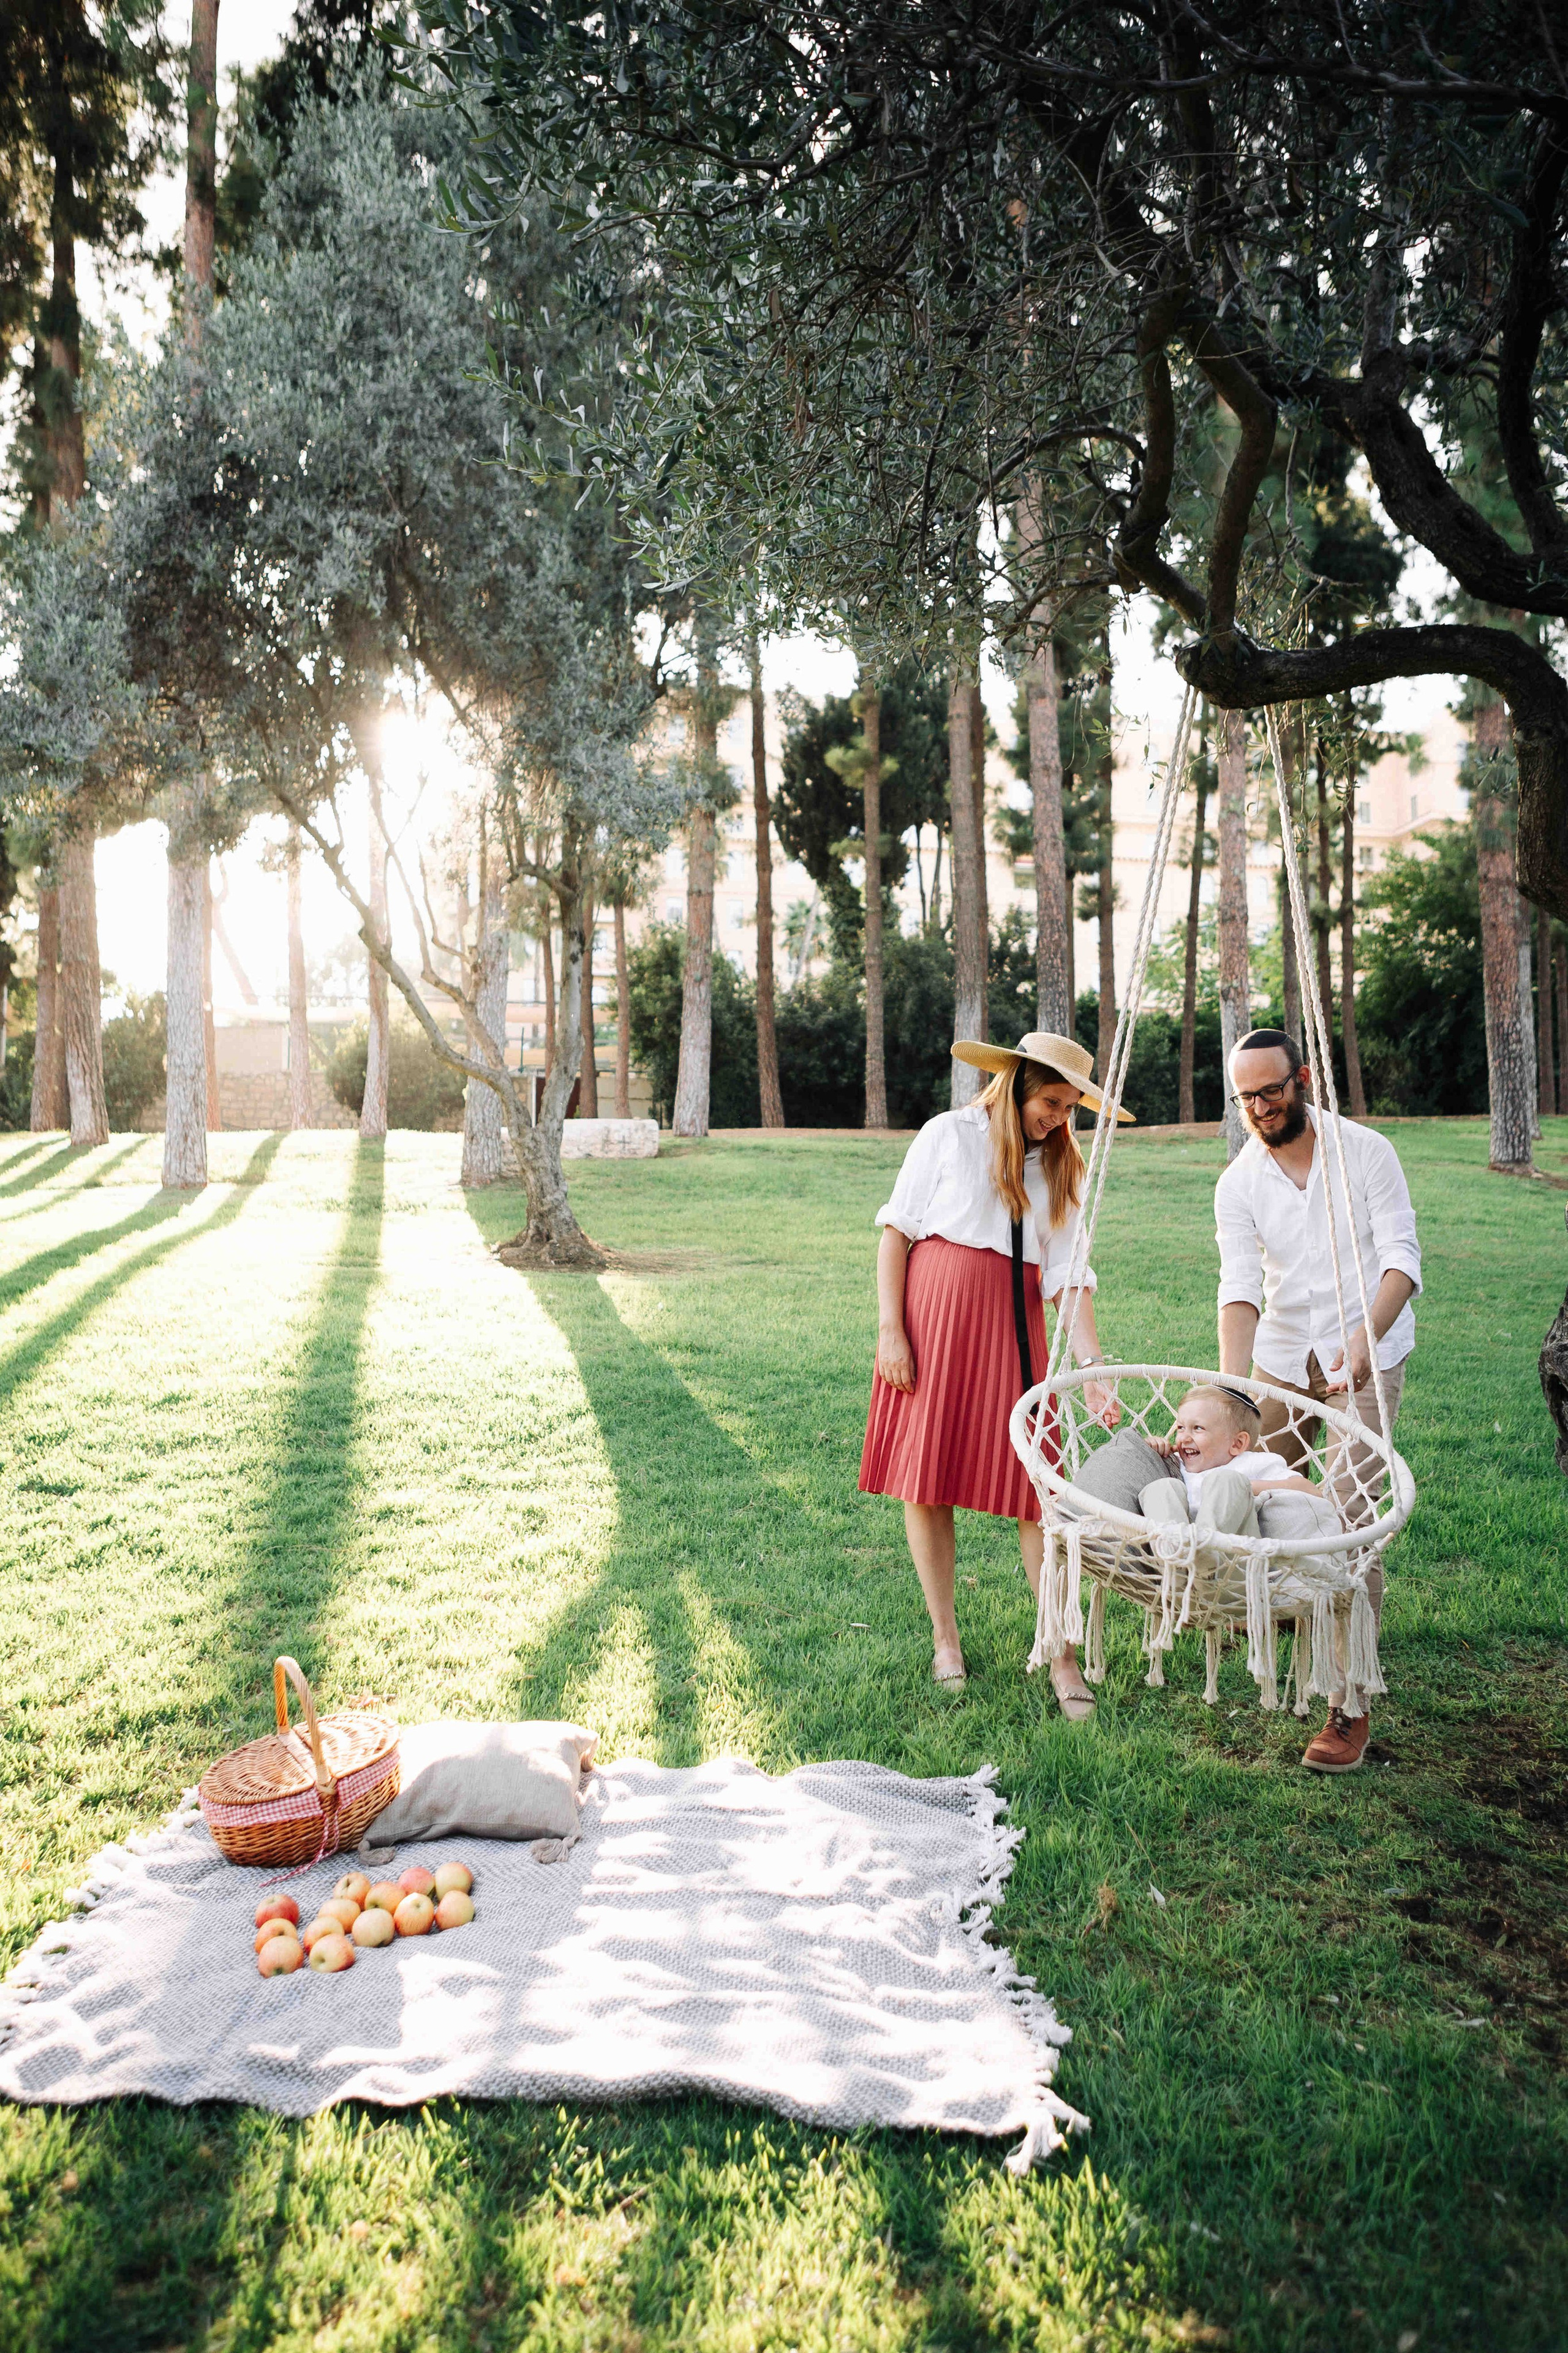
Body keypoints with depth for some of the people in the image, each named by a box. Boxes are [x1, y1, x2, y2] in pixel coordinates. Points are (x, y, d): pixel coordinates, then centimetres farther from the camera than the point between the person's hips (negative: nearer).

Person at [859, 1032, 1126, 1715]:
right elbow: (896, 1232, -1)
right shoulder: (949, 1134, 2)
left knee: (1035, 1486, -3)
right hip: (935, 1314, -2)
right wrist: (889, 1331, -9)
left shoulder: (1061, 1170, 10)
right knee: (926, 1479, 3)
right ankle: (945, 1639, 18)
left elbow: (1068, 1279, 2)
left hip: (1014, 1329, 2)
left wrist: (1094, 1370, -9)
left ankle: (1062, 1655, 4)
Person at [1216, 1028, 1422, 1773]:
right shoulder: (1237, 1184, -5)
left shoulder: (1366, 1152, -9)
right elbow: (1240, 1285, -15)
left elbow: (1401, 1256, -14)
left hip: (1366, 1359, -3)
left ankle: (1350, 1705, -9)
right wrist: (1229, 1390, -30)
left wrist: (1367, 1337, -33)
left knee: (1348, 1519, -14)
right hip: (1281, 1359, 3)